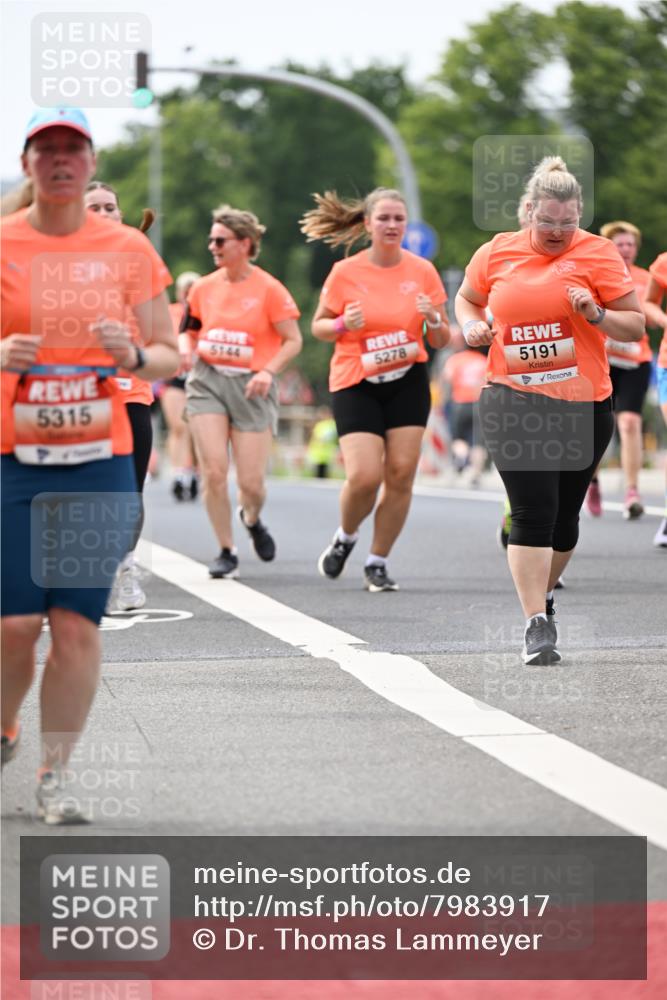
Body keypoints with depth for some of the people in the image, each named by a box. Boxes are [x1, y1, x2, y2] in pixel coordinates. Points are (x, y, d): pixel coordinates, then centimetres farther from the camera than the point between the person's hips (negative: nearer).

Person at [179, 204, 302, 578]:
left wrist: (268, 371, -17)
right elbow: (189, 331, 18)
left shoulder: (269, 289, -7)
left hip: (252, 387, -2)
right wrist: (186, 348, -5)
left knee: (251, 482, -2)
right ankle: (227, 552, 5)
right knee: (214, 470, -10)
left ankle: (252, 519, 35)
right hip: (208, 380, 2)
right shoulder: (204, 287, 5)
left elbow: (294, 340, -4)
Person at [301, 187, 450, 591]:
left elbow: (442, 341, 6)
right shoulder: (346, 273, -5)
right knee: (364, 476, -15)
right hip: (356, 385, -2)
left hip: (408, 381, 2)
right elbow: (319, 326, 5)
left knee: (401, 474, -6)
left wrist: (434, 320, -16)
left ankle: (378, 562, 10)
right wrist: (342, 325, -16)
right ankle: (345, 538, 17)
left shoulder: (423, 271, 1)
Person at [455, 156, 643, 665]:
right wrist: (472, 325, 2)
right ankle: (537, 624, -11)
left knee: (564, 514, 11)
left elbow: (636, 326, 0)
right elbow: (466, 298, 23)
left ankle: (544, 593, 36)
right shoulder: (496, 252, 5)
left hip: (584, 405, 0)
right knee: (532, 513, -12)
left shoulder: (598, 253, -2)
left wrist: (596, 315, -18)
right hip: (514, 403, 0)